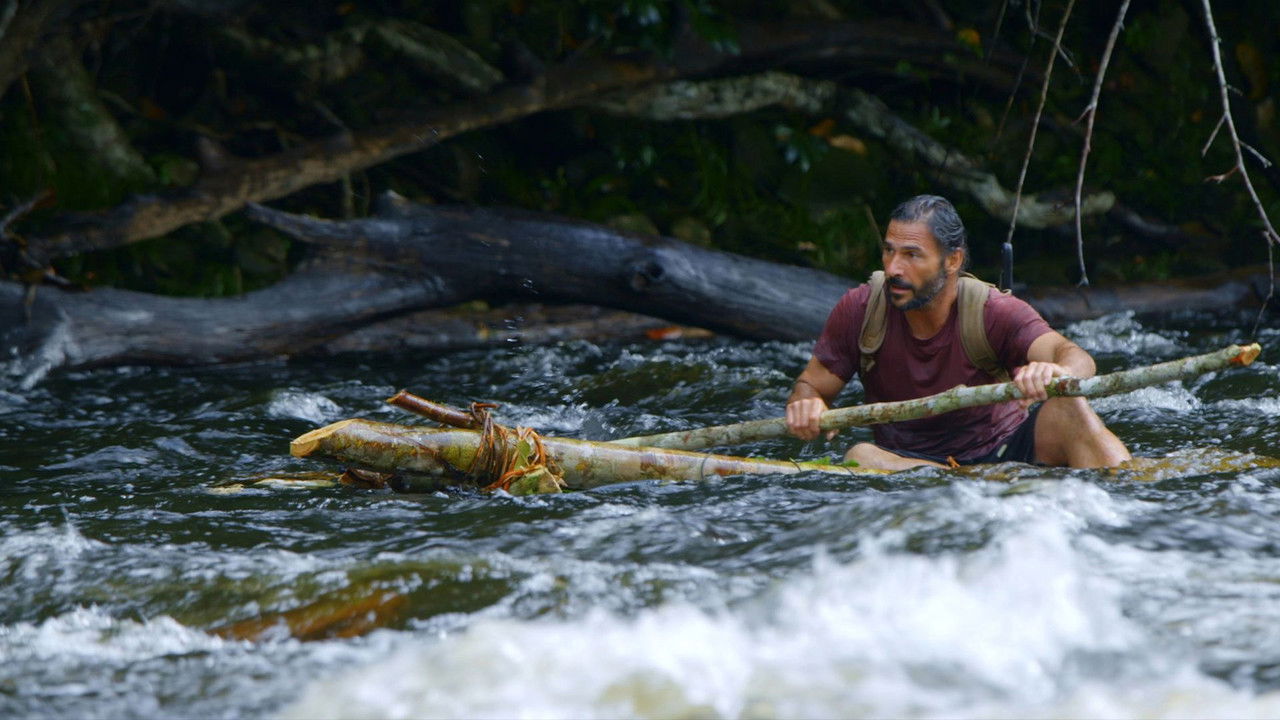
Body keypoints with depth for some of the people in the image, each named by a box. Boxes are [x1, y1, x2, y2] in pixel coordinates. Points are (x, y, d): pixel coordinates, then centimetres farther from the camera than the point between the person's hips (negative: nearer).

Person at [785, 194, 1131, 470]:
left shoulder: (994, 311, -13)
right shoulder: (859, 311, -6)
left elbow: (1077, 359, -28)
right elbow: (810, 385, 2)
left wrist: (1057, 374, -56)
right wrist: (806, 408, -25)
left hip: (1005, 451, -1)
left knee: (1067, 405, -28)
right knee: (860, 457, -33)